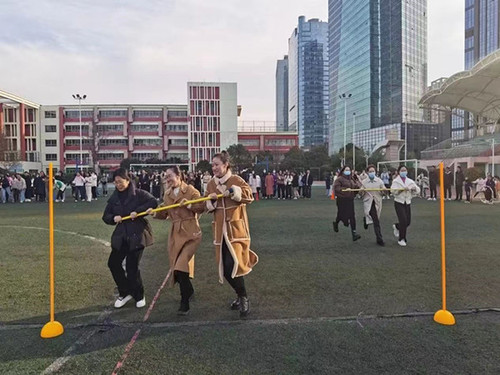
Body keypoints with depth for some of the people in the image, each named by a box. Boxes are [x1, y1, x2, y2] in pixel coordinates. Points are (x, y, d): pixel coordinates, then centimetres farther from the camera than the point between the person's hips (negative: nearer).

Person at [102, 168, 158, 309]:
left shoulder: (138, 193, -7)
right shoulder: (114, 198, 8)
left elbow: (153, 202, -17)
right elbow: (105, 216, 11)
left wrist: (137, 211, -24)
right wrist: (113, 218, -11)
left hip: (137, 235, -6)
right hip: (121, 236, 6)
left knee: (132, 266, -3)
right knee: (113, 263, 5)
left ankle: (139, 296, 20)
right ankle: (125, 292, 26)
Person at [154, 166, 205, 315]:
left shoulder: (190, 190, -5)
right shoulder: (167, 194, 12)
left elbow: (202, 207, -10)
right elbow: (164, 214, 12)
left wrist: (190, 205, -26)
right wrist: (155, 212, -7)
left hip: (190, 233, -6)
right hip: (175, 233, 6)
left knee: (181, 266, -14)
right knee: (177, 266, 11)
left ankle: (184, 303, -1)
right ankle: (188, 291, 38)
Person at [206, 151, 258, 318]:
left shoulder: (236, 180, -7)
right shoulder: (211, 184, 9)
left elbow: (249, 196, -19)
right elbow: (208, 207, 12)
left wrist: (233, 191, -28)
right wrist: (211, 200, -8)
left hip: (236, 229, -6)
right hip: (220, 230, 6)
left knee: (233, 265, -14)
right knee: (225, 268, 9)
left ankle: (244, 298, 9)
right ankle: (241, 295, 33)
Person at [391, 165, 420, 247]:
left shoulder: (410, 181, 10)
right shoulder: (396, 181, -2)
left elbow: (417, 191, 5)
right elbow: (393, 191, -18)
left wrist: (415, 188, -17)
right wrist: (403, 189, -31)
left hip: (407, 203, 4)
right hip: (399, 203, -4)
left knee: (408, 221, 3)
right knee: (403, 220, -13)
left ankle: (397, 226, 37)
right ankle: (401, 239, 4)